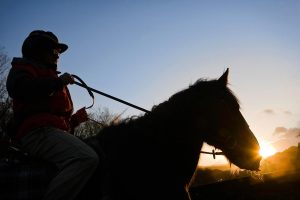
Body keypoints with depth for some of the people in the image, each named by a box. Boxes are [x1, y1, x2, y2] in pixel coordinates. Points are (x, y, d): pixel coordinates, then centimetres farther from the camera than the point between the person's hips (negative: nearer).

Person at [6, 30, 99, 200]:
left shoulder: (50, 75, 34)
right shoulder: (24, 67, 11)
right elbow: (17, 87, -16)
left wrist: (75, 119, 19)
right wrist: (58, 82, -13)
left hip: (54, 131, 10)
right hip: (39, 131, -10)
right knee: (88, 158, -32)